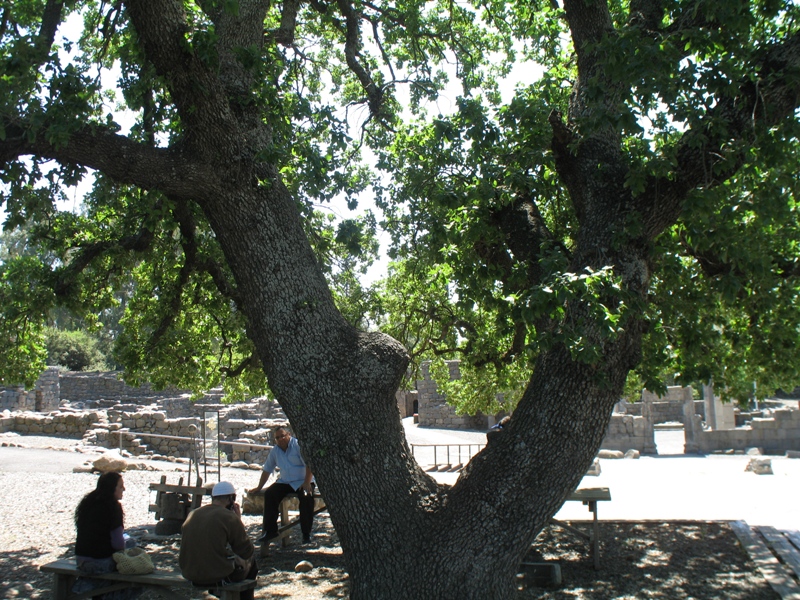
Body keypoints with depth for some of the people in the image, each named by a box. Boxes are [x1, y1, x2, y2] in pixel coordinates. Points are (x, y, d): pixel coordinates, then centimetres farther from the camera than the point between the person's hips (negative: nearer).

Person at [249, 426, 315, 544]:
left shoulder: (298, 445, -10)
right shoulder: (275, 451, 9)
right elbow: (267, 470, 17)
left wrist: (307, 483, -26)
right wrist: (259, 488, 16)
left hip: (302, 481, -5)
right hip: (284, 482, 5)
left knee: (306, 497, -33)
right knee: (269, 494, -18)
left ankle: (306, 533, -20)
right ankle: (270, 531, -10)